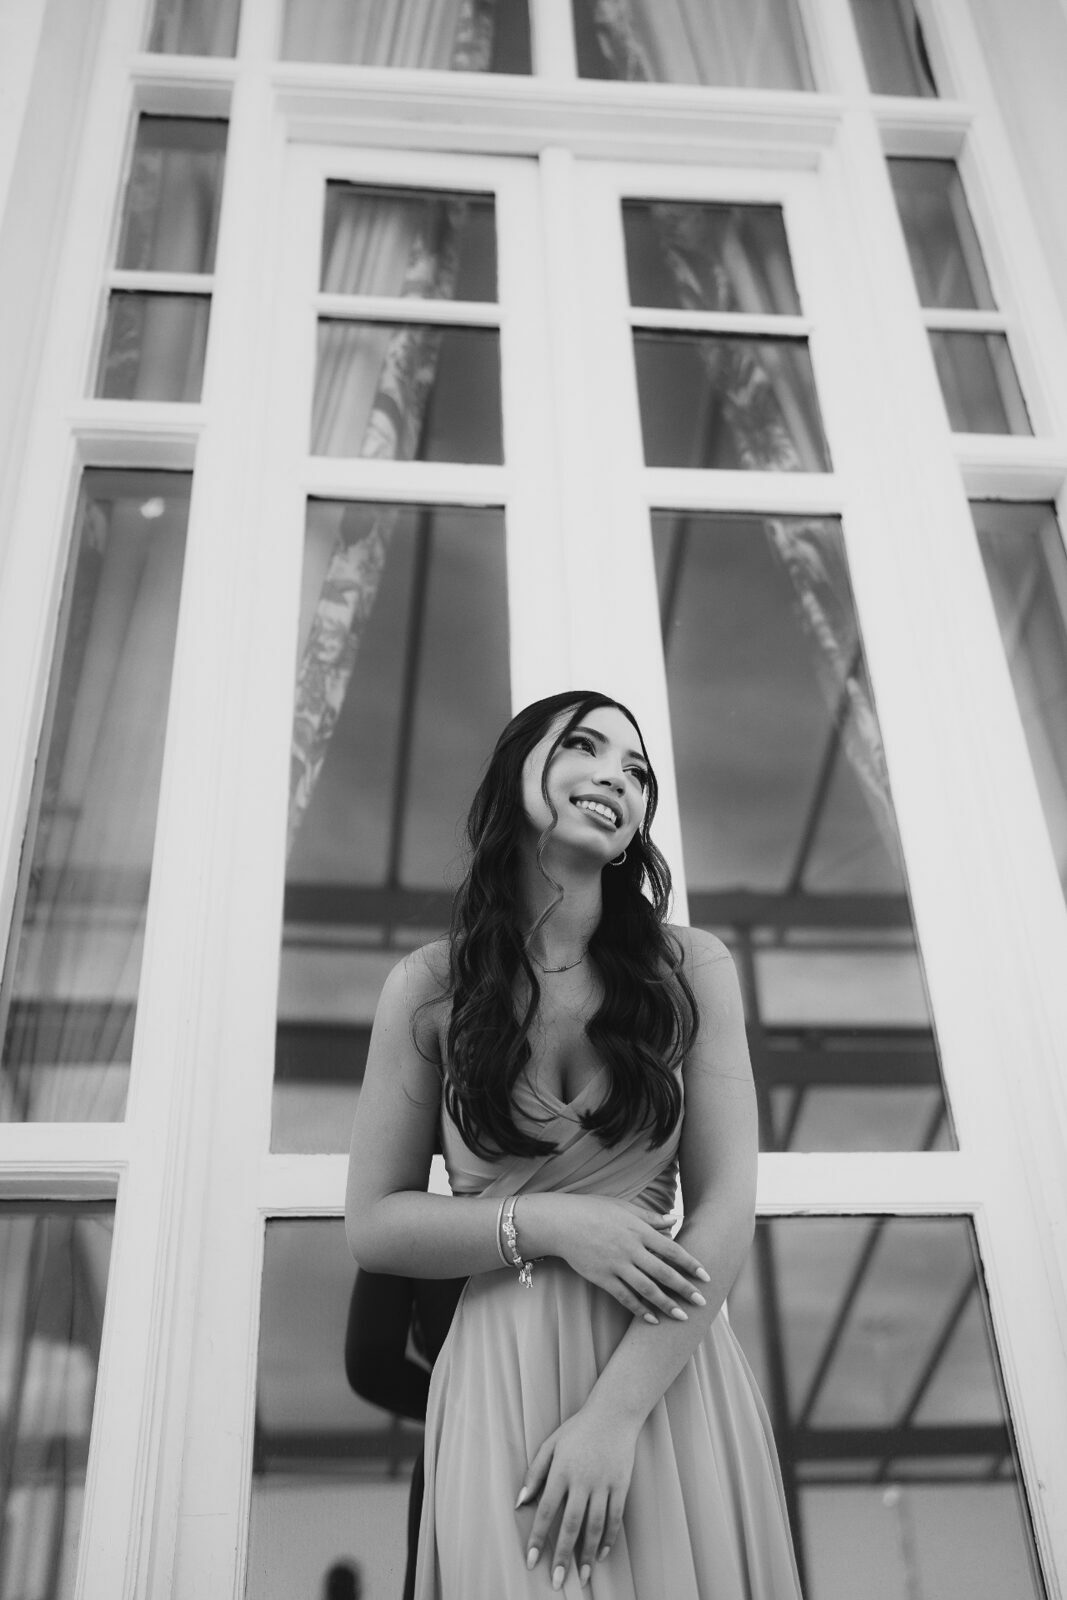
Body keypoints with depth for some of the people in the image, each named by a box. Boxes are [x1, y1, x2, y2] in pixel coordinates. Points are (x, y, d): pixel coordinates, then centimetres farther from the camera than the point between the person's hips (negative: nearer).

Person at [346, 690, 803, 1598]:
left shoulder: (691, 968, 0)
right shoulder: (429, 989, 0)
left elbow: (727, 1212, -6)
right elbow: (373, 1225, 2)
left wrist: (615, 1413, -15)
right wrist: (547, 1226, -14)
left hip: (671, 1382, 1)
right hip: (504, 1381, 0)